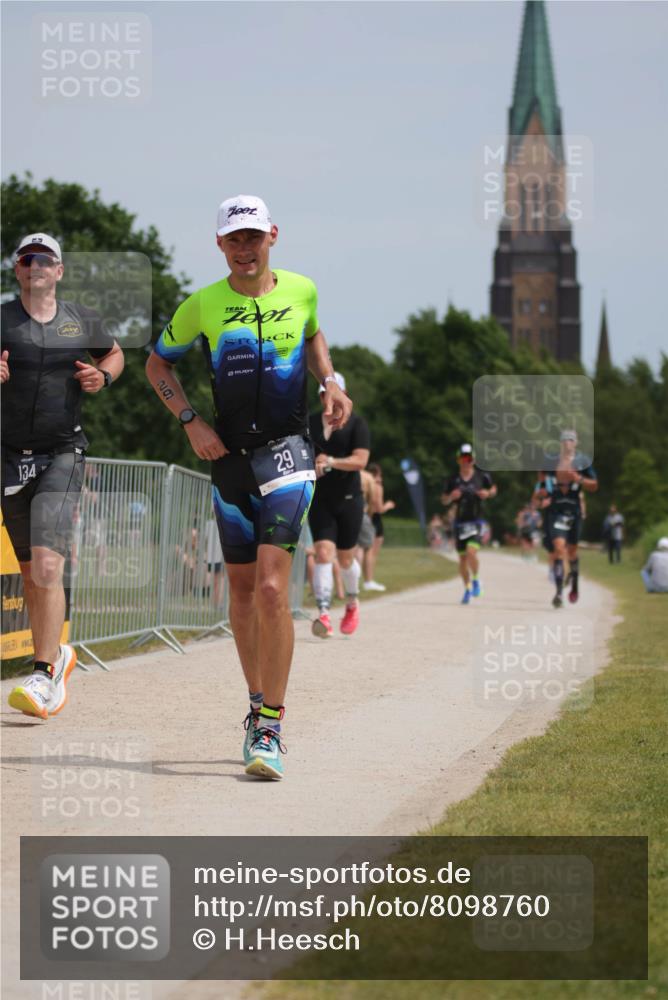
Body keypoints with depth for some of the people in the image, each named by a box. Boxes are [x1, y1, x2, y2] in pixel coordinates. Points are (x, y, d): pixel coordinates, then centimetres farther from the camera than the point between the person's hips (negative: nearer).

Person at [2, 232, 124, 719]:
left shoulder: (82, 321, 5)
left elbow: (114, 353, 24)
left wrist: (103, 375, 2)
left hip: (63, 455, -2)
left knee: (48, 565, -18)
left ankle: (44, 677, -18)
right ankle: (56, 654, 31)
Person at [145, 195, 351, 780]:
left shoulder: (301, 291, 2)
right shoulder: (202, 306, -1)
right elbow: (158, 363, 12)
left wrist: (331, 384, 7)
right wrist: (190, 422, 0)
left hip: (287, 451, -2)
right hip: (229, 454, 2)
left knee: (271, 588, -15)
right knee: (241, 590, 10)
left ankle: (270, 730, -13)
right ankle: (259, 706, 27)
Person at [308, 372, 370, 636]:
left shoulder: (356, 423, -1)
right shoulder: (308, 423, 7)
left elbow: (360, 460, -12)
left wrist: (331, 462, -26)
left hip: (349, 498, -1)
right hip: (319, 499, 1)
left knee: (345, 558, 10)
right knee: (324, 553, -15)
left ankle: (352, 603, 39)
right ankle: (324, 614, -23)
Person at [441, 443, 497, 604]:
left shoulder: (482, 476, -2)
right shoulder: (453, 479, 2)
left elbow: (493, 489, 13)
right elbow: (444, 500, 9)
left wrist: (488, 494, -8)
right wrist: (451, 497, -12)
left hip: (475, 522, -3)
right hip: (460, 522, 3)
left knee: (471, 552, -22)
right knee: (462, 558, 10)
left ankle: (476, 580, 2)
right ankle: (467, 588, 28)